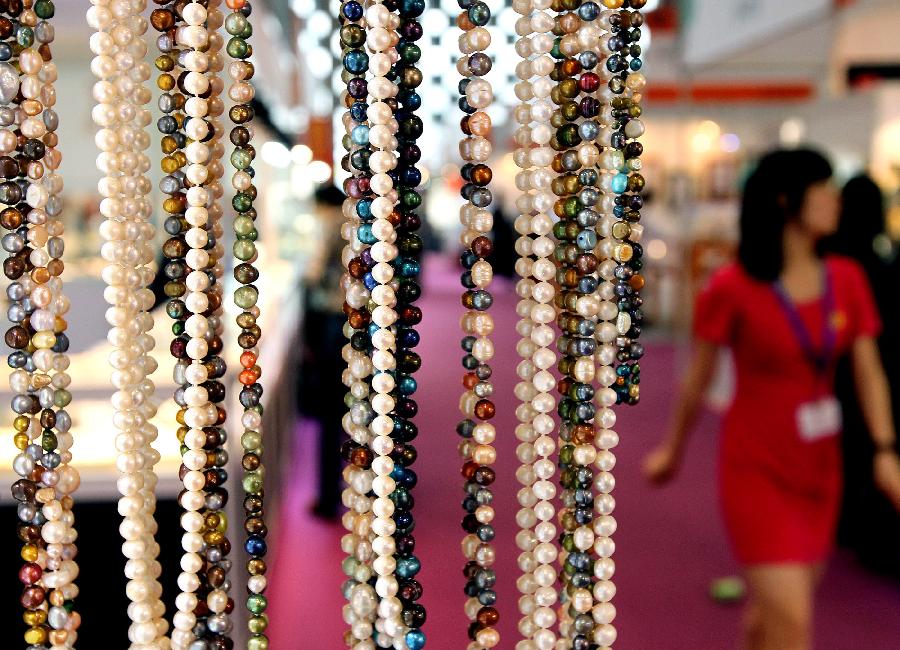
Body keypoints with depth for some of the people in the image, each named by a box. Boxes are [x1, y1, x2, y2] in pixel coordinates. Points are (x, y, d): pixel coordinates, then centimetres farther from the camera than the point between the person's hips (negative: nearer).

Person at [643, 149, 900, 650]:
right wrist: (674, 450, 9)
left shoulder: (847, 280, 0)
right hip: (758, 469, -5)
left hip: (820, 468, 5)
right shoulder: (732, 288, -14)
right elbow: (698, 380, -3)